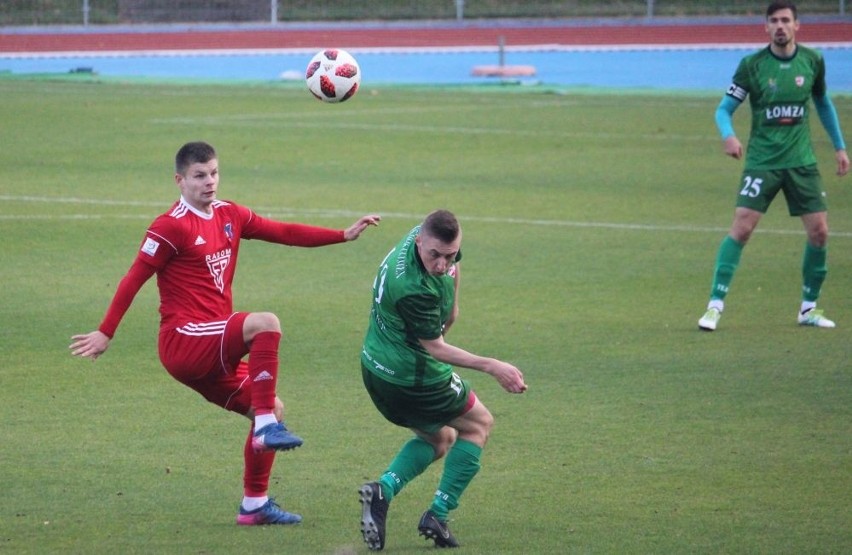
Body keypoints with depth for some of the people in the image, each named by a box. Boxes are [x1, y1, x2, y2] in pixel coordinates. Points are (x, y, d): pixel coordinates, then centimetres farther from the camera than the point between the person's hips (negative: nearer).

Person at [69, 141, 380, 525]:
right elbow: (134, 279, -8)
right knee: (266, 323, -28)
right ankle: (267, 427, -27)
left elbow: (285, 233, 14)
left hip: (212, 354, 9)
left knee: (272, 408, 8)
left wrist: (345, 235, 7)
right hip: (184, 339, -9)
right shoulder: (172, 227, -9)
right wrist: (105, 333, -10)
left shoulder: (229, 215, 14)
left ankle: (254, 505, 14)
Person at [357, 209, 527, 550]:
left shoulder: (431, 237, -9)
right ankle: (437, 516, 7)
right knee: (479, 424, 14)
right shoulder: (413, 288, -35)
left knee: (440, 438, 26)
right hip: (412, 378, -9)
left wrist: (451, 306, 20)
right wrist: (491, 367, -24)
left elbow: (453, 267, 17)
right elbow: (433, 347, -23)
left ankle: (383, 490, 2)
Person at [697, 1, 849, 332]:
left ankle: (809, 307, 15)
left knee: (819, 230, -1)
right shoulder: (752, 65, -6)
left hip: (801, 161, 3)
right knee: (741, 228, -14)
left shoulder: (812, 61, 3)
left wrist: (839, 146, 20)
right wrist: (728, 135, -25)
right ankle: (715, 305, -8)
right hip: (762, 162, -3)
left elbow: (823, 103, 20)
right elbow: (725, 108, -4)